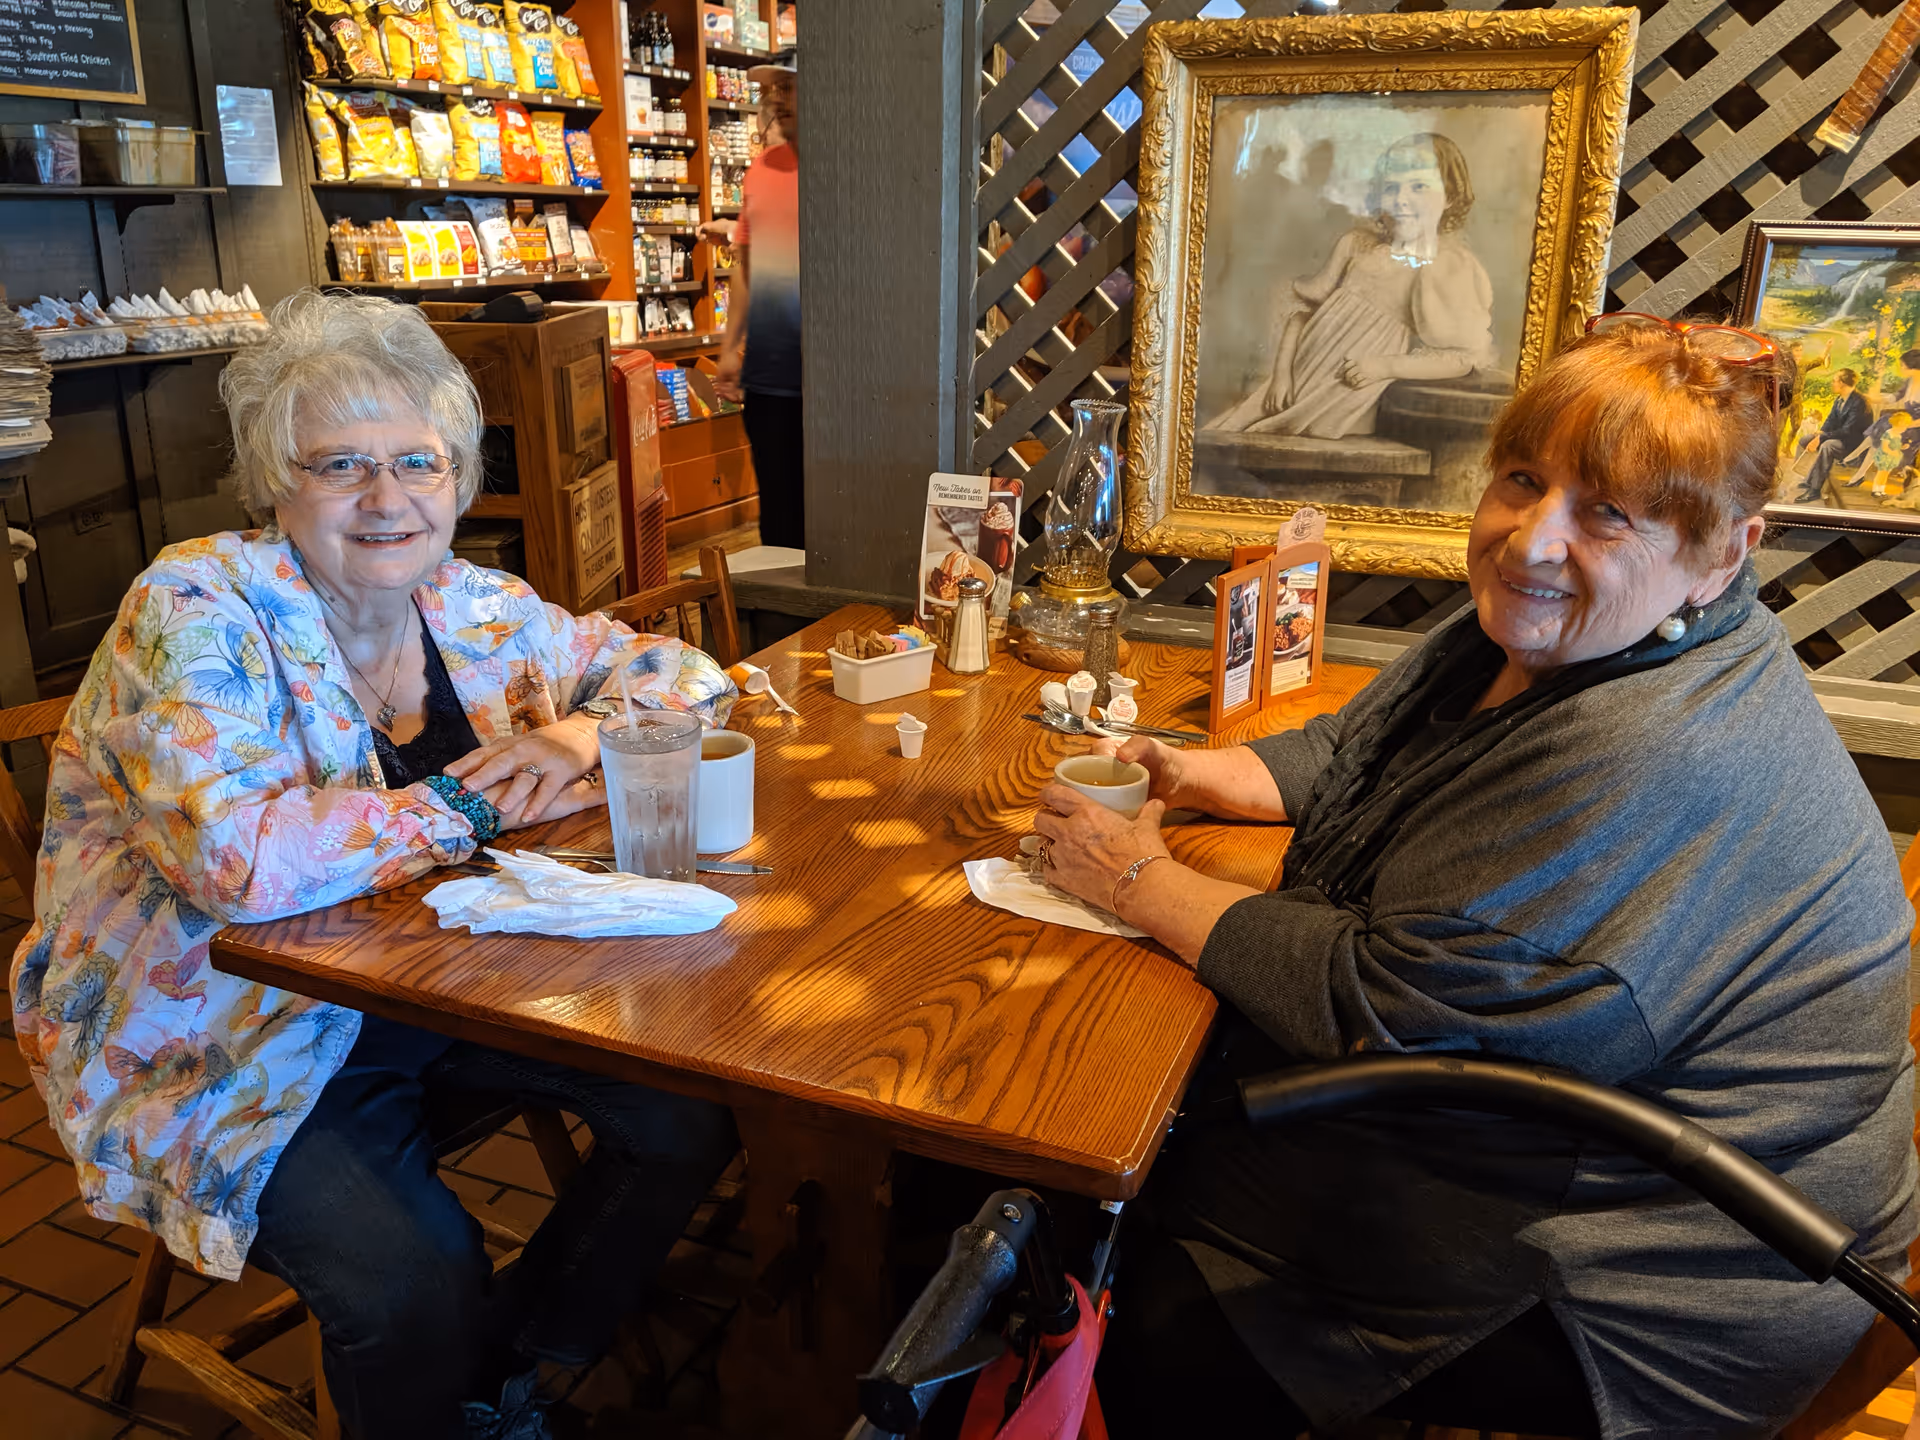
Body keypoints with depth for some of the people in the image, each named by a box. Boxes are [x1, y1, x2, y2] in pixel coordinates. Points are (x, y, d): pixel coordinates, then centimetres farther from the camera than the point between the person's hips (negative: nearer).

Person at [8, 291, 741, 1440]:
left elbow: (682, 672, 9)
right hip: (229, 1038, -5)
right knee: (418, 1276, -27)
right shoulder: (196, 615, -17)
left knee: (694, 1110, -5)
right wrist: (474, 804, -22)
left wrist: (586, 733, -12)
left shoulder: (474, 610, 1)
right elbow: (239, 856, -33)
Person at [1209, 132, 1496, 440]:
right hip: (1296, 388, 5)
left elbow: (1468, 355, -8)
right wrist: (1282, 373, -2)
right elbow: (1304, 311, 12)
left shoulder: (1458, 270, -4)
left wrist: (1386, 366, -17)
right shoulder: (1355, 246, 10)